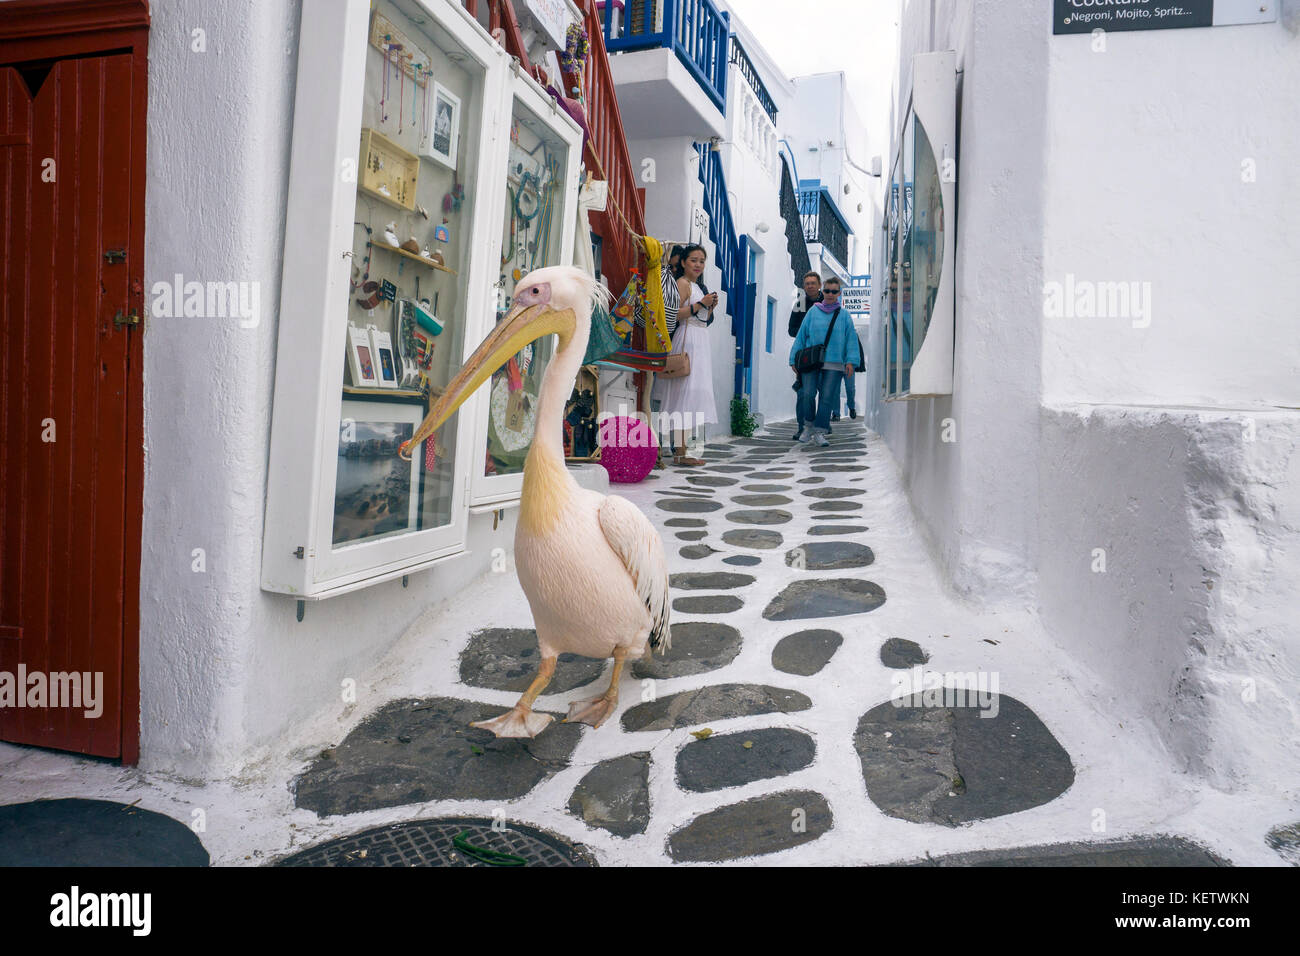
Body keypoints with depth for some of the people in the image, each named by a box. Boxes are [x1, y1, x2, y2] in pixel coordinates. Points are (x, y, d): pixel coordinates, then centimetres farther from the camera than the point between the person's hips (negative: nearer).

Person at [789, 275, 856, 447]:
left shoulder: (844, 316, 10)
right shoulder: (813, 312, 10)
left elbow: (851, 339, 6)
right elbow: (801, 335, 11)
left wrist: (850, 361, -7)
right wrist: (794, 359, 7)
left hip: (834, 363, 0)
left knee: (826, 397, -6)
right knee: (808, 394, -12)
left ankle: (819, 433, -3)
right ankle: (808, 426, 9)